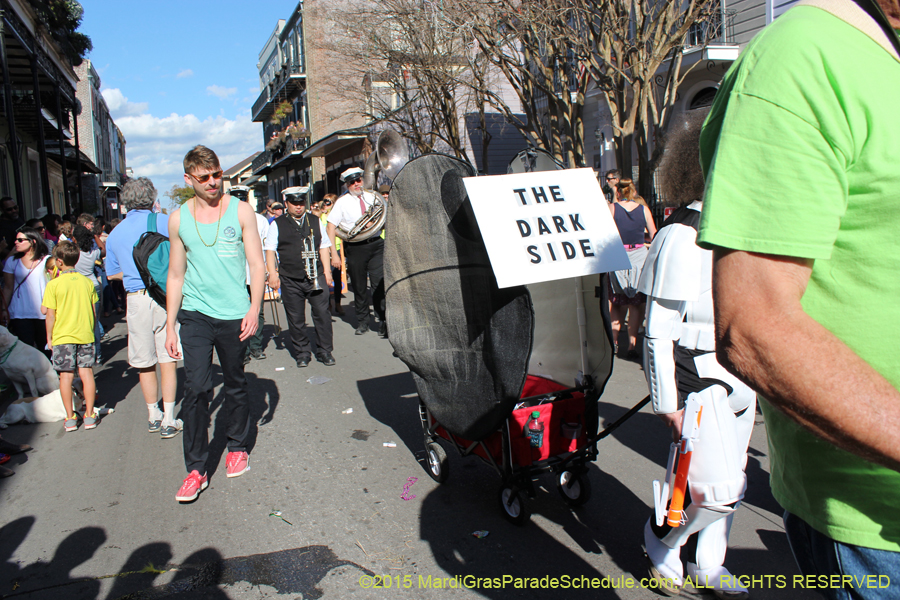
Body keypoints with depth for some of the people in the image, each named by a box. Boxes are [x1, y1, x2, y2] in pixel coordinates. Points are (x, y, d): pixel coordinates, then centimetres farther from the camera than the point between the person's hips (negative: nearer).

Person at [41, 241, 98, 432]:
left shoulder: (54, 284, -8)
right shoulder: (88, 282, 2)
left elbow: (50, 314, -6)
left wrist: (49, 337, 5)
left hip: (62, 337, -3)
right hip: (85, 335, 3)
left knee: (66, 376, 3)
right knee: (87, 373, 5)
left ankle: (70, 418, 8)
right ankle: (89, 415, 8)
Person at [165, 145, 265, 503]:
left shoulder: (240, 211, 1)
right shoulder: (179, 219, 6)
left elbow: (257, 264, 0)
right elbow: (176, 275, 11)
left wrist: (254, 308, -12)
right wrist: (170, 325, 8)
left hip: (234, 314, -1)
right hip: (195, 314, 1)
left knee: (236, 386, 11)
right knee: (196, 388, -7)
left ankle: (237, 447, 32)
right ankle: (196, 469, 3)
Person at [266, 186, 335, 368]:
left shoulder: (315, 222, 14)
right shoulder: (277, 224, 5)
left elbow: (324, 246, 16)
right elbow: (270, 250, 3)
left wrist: (327, 269, 8)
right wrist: (272, 273, -6)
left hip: (316, 277, 1)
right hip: (290, 280, -1)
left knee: (322, 314, -2)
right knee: (296, 319, 5)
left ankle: (325, 351, 11)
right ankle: (302, 353, 19)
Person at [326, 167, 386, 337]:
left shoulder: (372, 197, 10)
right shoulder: (342, 202, 2)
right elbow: (331, 228, -2)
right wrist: (333, 254, -8)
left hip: (376, 244, 1)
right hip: (355, 248, -1)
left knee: (380, 283, -7)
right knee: (359, 287, 9)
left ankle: (384, 321, -2)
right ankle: (362, 321, 24)